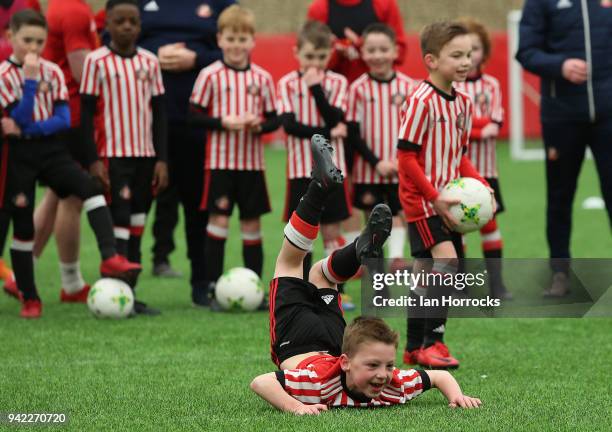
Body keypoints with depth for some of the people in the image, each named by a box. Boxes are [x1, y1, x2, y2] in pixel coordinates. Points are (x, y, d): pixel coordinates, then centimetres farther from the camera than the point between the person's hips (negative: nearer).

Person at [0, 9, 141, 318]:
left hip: (51, 149, 3)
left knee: (90, 188, -21)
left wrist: (29, 129, -16)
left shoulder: (52, 72, 4)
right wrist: (30, 78, -22)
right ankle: (28, 298, 10)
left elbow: (64, 119, -3)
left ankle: (109, 258, -28)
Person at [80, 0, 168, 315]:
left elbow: (158, 112, 11)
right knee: (119, 223, -10)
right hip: (113, 156, -4)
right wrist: (93, 161, -10)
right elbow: (87, 114, -4)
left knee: (137, 225, 7)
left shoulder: (149, 61, 7)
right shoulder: (96, 61, -4)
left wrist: (161, 159, 4)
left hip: (145, 156, 4)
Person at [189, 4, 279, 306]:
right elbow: (195, 115, -4)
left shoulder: (262, 78, 3)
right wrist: (223, 122, -18)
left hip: (252, 162, 3)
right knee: (219, 219, -6)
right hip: (220, 160, -3)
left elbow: (274, 119, 7)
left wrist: (260, 124, -14)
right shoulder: (210, 76, -5)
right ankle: (212, 286, 0)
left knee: (251, 222, 8)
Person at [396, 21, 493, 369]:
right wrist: (434, 198, -18)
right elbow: (407, 157, -16)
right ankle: (433, 343, -16)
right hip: (421, 200, -8)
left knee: (427, 271, 12)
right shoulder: (422, 101, -16)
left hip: (445, 202, 8)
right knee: (446, 260, -20)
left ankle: (415, 348, 20)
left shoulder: (463, 102, 9)